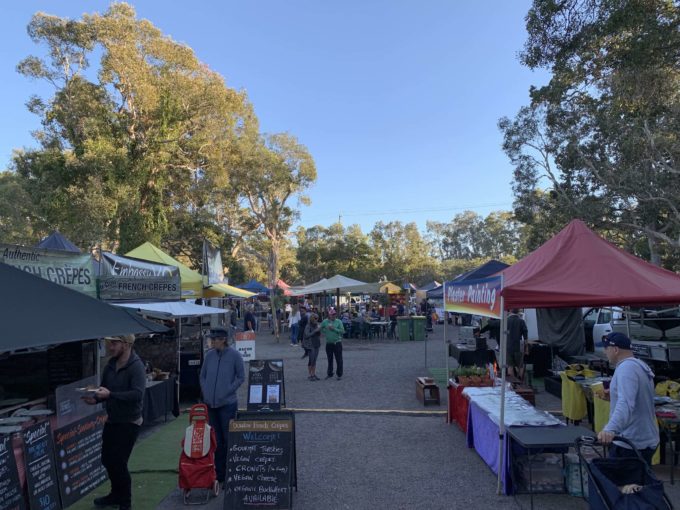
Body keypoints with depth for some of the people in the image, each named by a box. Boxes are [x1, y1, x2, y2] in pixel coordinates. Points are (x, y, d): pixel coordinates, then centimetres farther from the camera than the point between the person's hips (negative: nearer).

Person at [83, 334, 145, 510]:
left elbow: (137, 394, -30)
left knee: (118, 462, -1)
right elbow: (104, 388, 10)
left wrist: (110, 395, -33)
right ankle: (116, 494, 41)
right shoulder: (110, 364, 2)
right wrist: (96, 398, -10)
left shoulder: (136, 366, -21)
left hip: (129, 422, -8)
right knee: (107, 459, 18)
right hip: (112, 420, 8)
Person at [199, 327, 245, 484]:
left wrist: (227, 391, -10)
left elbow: (241, 377, -6)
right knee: (216, 440, 14)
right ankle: (219, 473, 27)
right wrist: (205, 391, 1)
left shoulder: (234, 355, -10)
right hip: (211, 403, 5)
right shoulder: (209, 355, 2)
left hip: (227, 403, -4)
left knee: (228, 439, 2)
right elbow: (202, 376, 12)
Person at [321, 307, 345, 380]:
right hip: (328, 343, 2)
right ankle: (329, 374, 26)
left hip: (337, 343, -2)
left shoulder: (338, 321, -4)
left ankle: (339, 374, 11)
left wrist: (334, 329, -18)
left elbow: (342, 331, -12)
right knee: (329, 359, 13)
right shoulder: (325, 321, 1)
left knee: (339, 360, 0)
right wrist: (324, 334, -1)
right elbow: (321, 329, 15)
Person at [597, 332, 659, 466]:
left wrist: (610, 429, -48)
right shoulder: (640, 365, 12)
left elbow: (626, 404, -37)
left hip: (630, 445, -10)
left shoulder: (626, 367, -21)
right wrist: (613, 396, 18)